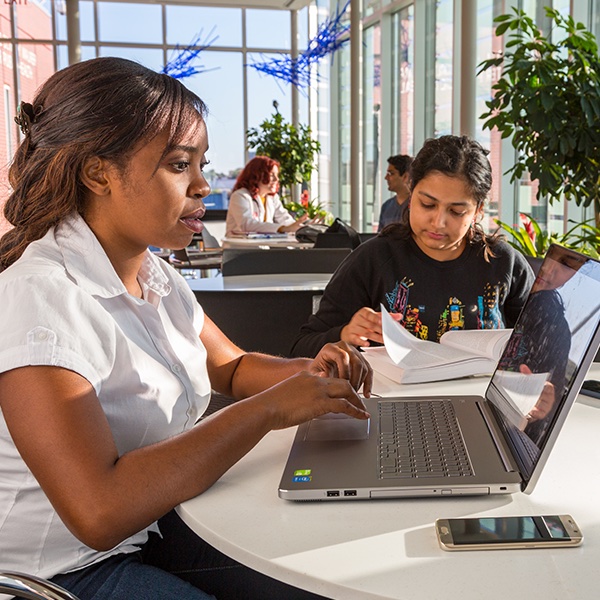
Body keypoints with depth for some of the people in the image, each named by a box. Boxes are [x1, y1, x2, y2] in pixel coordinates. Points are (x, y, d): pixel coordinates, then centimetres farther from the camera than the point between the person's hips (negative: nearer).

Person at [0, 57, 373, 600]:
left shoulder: (155, 276, 4)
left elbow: (231, 368, 17)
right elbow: (99, 513, -33)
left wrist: (307, 374, -5)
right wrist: (269, 408, -28)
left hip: (155, 526, 8)